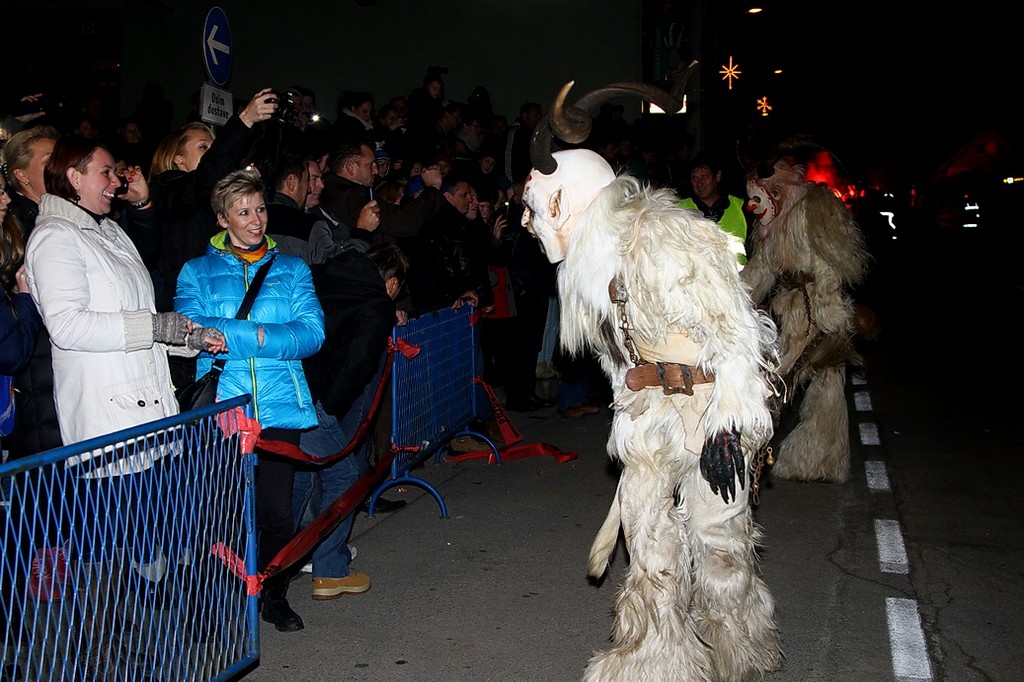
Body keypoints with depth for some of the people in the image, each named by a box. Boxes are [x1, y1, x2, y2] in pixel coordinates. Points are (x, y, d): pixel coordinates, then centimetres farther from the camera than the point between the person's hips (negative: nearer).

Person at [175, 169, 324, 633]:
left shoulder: (291, 269, 13)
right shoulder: (197, 271, 10)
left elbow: (312, 333, -3)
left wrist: (230, 335, -11)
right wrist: (262, 335, -14)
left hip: (279, 406, 1)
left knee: (277, 508, 2)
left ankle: (275, 595, 22)